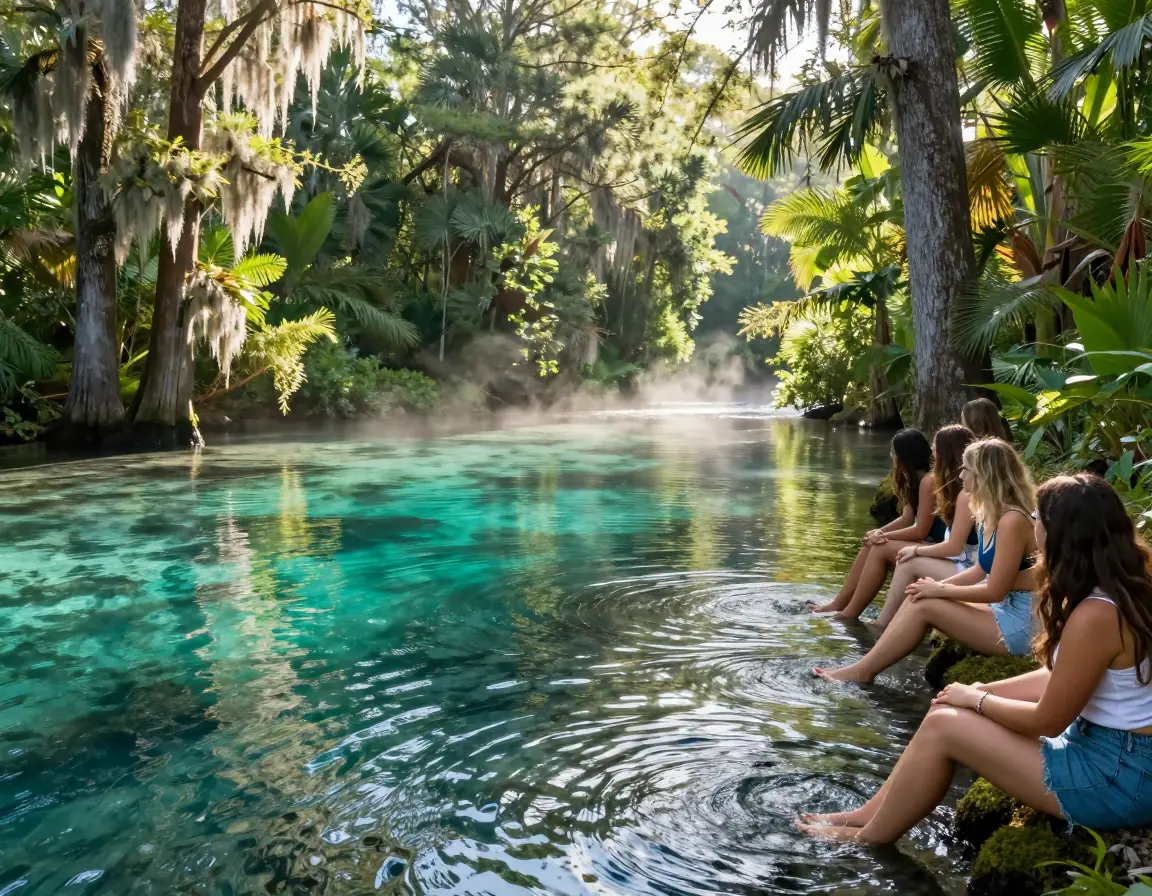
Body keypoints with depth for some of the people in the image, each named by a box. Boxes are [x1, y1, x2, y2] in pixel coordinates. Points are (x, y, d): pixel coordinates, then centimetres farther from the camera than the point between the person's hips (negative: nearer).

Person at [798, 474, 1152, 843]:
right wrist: (983, 690, 3)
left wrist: (975, 699, -4)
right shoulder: (1121, 589, 4)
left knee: (943, 727, -9)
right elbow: (1060, 678, 11)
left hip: (1117, 777, -9)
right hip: (1108, 746, 9)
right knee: (949, 710, 6)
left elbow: (1048, 721, -19)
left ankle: (867, 839, 10)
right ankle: (868, 816, 16)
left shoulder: (1095, 615, -27)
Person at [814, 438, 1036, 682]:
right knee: (917, 598, -3)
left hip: (1018, 622, -9)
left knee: (924, 606, -16)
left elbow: (995, 591, -22)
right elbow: (981, 571, 14)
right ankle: (865, 666, -4)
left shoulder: (1012, 520, -23)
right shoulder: (990, 514, 9)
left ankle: (863, 671, -7)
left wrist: (940, 590, -12)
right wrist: (939, 585, 0)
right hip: (1000, 609, 9)